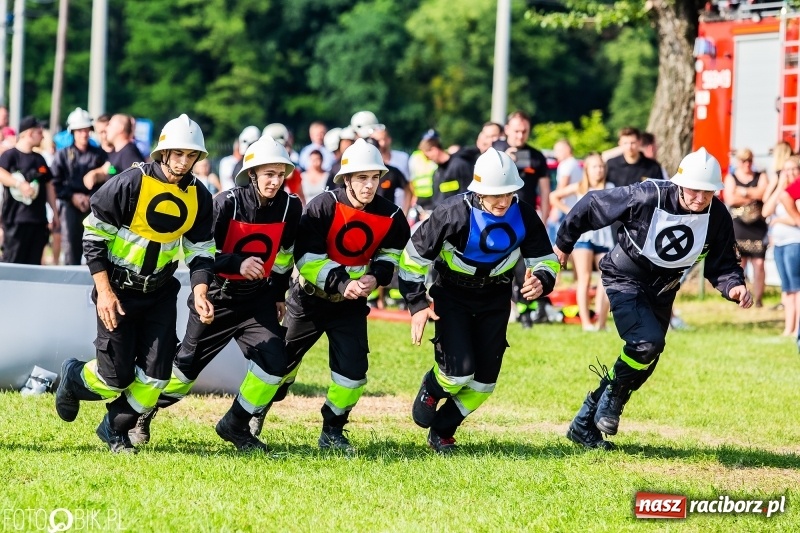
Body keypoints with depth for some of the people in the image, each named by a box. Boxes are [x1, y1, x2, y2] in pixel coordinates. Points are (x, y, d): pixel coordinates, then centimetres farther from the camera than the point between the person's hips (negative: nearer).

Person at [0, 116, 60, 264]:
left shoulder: (39, 159, 19)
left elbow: (48, 185, 24)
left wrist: (55, 213, 21)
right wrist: (19, 184, -34)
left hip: (39, 219, 7)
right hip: (16, 220, -7)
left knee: (34, 263, 6)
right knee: (13, 262, -10)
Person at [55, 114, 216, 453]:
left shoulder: (199, 197, -2)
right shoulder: (131, 183, -18)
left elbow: (201, 251, 5)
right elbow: (93, 234, -13)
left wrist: (200, 294, -13)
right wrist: (104, 291, -16)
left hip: (160, 292, 5)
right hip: (118, 288, -5)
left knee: (156, 372, -4)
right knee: (117, 376, -5)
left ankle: (116, 429, 19)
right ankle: (73, 378, 28)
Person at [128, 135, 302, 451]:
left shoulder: (290, 207, -7)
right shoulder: (226, 203, -19)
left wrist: (279, 295, 17)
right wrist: (238, 263, -33)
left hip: (258, 297, 3)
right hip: (217, 296, -3)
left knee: (275, 362, -13)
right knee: (187, 366, 4)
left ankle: (237, 425, 7)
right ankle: (141, 412, 28)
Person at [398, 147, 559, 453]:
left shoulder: (524, 216, -17)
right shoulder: (454, 213, -27)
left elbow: (545, 259, -3)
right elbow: (415, 256, -15)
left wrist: (541, 281, -27)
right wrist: (417, 304, -18)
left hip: (495, 299, 4)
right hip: (452, 295, -4)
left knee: (484, 380, 2)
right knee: (459, 371, -16)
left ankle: (442, 431, 25)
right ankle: (431, 390, 21)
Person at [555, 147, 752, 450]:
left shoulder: (717, 218, -15)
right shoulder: (647, 197, -27)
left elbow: (722, 265, -5)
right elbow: (592, 206, -15)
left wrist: (734, 287, -28)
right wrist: (564, 242, -1)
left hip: (661, 292, 6)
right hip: (625, 280, -6)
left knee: (644, 363, 9)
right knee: (648, 342, -27)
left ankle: (585, 423, 25)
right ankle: (613, 394, 2)